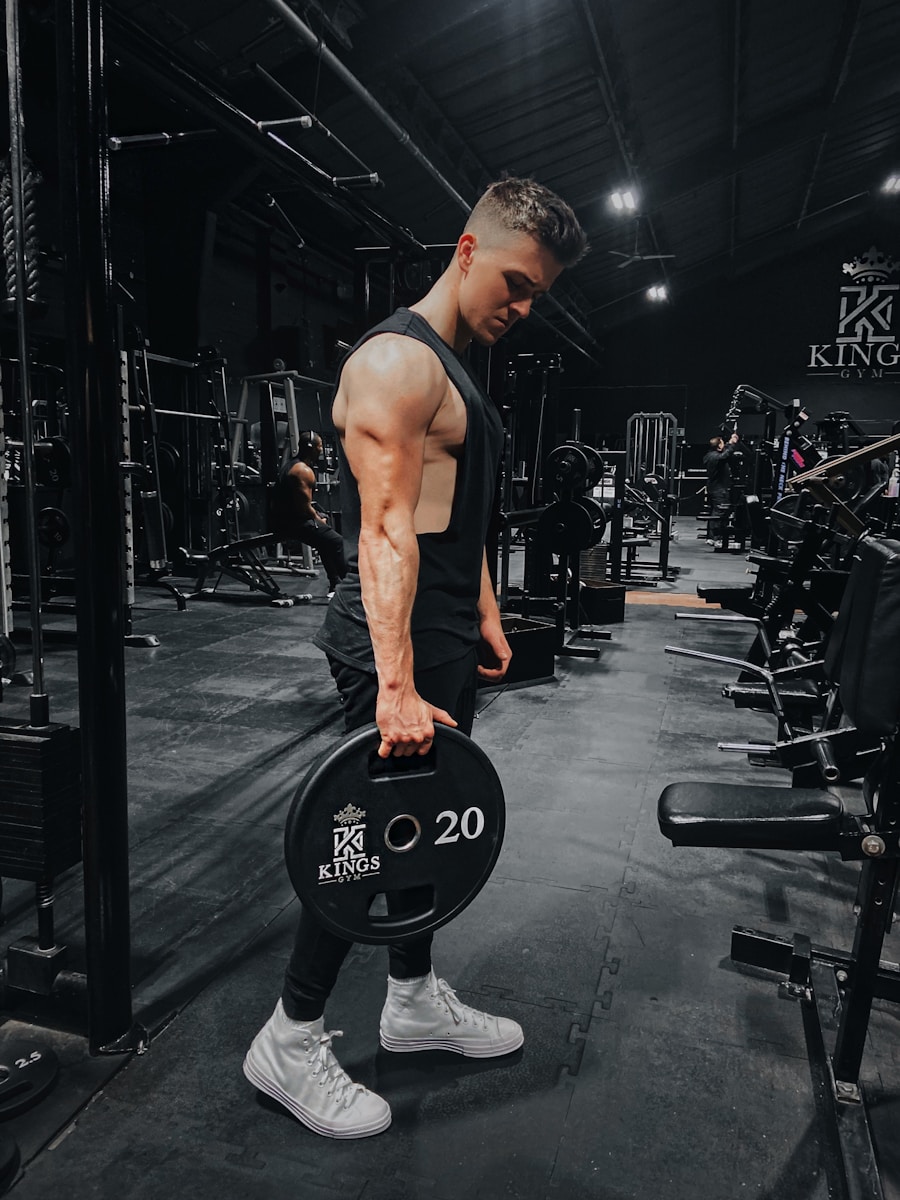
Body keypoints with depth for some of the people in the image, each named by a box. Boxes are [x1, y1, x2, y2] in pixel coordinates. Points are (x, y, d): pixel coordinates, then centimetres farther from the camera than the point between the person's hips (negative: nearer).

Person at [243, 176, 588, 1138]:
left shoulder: (458, 371, 18)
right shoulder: (397, 361, -15)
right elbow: (388, 531, -24)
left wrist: (486, 621, 20)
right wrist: (395, 687, -29)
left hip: (447, 638, 10)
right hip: (397, 641, -10)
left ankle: (414, 1002, 35)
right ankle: (289, 1043, 18)